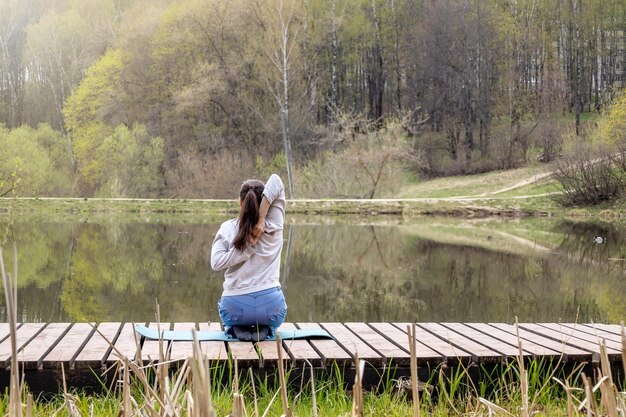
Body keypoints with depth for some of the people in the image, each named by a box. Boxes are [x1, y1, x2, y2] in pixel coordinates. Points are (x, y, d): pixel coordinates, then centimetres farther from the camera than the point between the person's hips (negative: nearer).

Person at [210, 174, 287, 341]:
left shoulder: (227, 228, -2)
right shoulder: (273, 226, -3)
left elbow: (216, 263, -13)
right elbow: (276, 181, -6)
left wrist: (246, 248, -12)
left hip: (234, 307, 0)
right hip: (271, 306, 0)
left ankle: (235, 328, 4)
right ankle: (264, 328, 2)